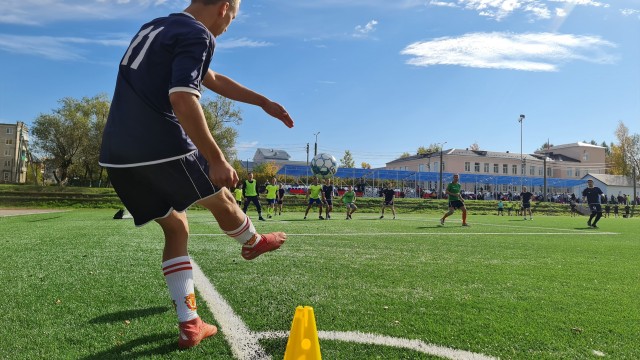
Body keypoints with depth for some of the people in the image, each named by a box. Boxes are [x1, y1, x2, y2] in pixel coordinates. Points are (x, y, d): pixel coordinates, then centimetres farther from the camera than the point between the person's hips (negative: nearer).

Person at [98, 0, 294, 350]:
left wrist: (264, 102, 31)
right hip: (162, 150, -9)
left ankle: (189, 325, 17)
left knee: (175, 227, 16)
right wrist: (216, 160, -20)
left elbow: (213, 79, 28)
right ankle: (253, 242, 44)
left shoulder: (154, 28, 23)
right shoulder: (197, 35, -7)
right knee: (221, 199, 17)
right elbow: (182, 98, -23)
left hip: (117, 156, 9)